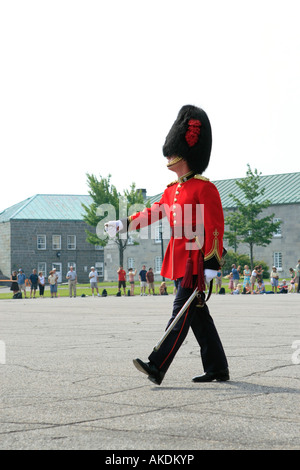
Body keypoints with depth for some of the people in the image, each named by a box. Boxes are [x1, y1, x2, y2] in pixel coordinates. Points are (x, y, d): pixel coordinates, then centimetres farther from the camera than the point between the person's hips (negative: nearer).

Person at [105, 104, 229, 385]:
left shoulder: (205, 188, -11)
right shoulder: (173, 189, 15)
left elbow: (215, 229, -15)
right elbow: (154, 212, 24)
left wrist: (211, 265, -19)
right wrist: (123, 225, 18)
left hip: (195, 261, -9)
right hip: (179, 259, 9)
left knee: (182, 310, -10)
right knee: (198, 314, 10)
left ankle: (157, 367, -15)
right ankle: (217, 369, 17)